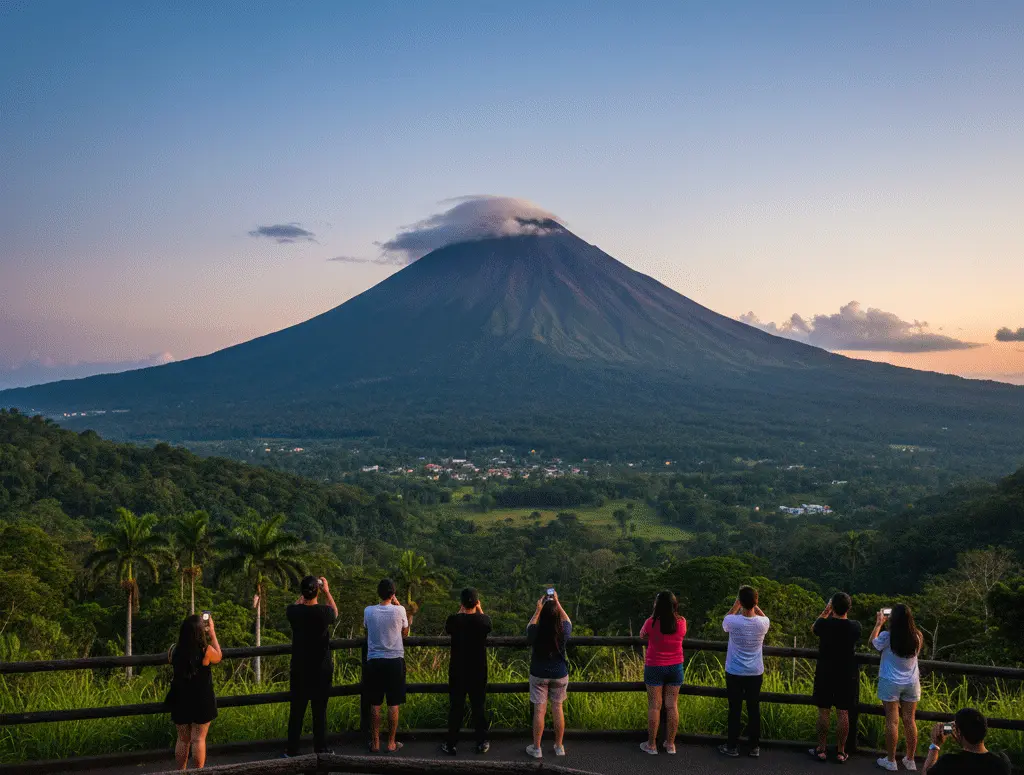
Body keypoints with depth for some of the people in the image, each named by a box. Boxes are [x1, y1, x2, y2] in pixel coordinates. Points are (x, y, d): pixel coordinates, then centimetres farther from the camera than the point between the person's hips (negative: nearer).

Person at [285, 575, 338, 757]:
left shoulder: (294, 612, -10)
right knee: (320, 711, 7)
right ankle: (321, 749, 12)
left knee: (296, 711, 9)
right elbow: (335, 612, 12)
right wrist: (327, 591, 18)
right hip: (321, 670, -1)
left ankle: (292, 750, 15)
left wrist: (305, 592, 21)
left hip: (299, 670, 1)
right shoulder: (324, 611, -14)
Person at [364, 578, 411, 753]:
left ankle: (375, 743, 14)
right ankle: (391, 743, 12)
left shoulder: (368, 611, -5)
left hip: (374, 661, 1)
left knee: (375, 704, 9)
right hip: (395, 660, -1)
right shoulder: (399, 610, -9)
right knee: (393, 704, 6)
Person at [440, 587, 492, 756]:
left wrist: (460, 612, 12)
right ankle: (482, 743, 20)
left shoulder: (454, 620, -15)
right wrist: (480, 610, 18)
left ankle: (451, 745, 15)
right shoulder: (484, 620, -13)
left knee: (455, 707, 8)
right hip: (478, 672, 1)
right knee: (479, 707, 13)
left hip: (457, 672, -1)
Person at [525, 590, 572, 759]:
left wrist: (538, 610, 6)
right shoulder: (563, 631, -16)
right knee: (557, 709, 12)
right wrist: (557, 604, 8)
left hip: (539, 675, -1)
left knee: (539, 710, 4)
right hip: (559, 675, 1)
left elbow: (530, 626, 7)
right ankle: (559, 747, 22)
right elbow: (567, 621, 8)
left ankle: (536, 748, 13)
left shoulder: (536, 632, -18)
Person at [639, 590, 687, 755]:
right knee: (672, 706, 9)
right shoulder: (682, 622, -7)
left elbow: (642, 635, 4)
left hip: (655, 668, -3)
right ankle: (670, 744, 18)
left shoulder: (652, 622, -16)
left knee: (654, 706, 5)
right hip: (675, 668, 3)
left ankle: (652, 744, 13)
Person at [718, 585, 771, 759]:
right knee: (754, 710, 11)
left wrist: (736, 604, 9)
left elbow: (724, 621, 9)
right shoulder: (763, 623, -11)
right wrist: (754, 605, 12)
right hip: (755, 673, 2)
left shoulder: (733, 622, -17)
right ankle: (755, 747, 18)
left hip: (734, 673, -2)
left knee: (735, 710, 7)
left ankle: (732, 746, 15)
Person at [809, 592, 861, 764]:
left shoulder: (824, 624, -15)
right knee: (843, 714, 7)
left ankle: (821, 750, 14)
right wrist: (844, 615, 11)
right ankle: (840, 752, 14)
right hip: (847, 676, 1)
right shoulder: (855, 626, -12)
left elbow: (813, 628, 9)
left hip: (825, 675, -1)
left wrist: (826, 611, 10)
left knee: (823, 712, 8)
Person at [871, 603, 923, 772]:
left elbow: (873, 642, 4)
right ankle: (910, 760, 21)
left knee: (892, 721, 3)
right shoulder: (917, 637, -8)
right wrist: (902, 619, 17)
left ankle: (891, 761, 10)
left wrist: (879, 623, 14)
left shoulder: (887, 636, -17)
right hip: (912, 683, 3)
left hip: (890, 683, -3)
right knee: (910, 721, 11)